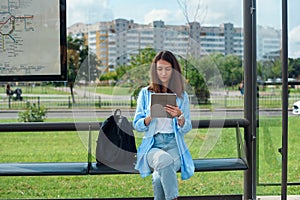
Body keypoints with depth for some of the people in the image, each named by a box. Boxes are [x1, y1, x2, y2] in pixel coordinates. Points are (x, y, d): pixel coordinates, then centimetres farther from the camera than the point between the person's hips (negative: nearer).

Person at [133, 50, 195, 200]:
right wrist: (150, 117, -11)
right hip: (152, 145, 0)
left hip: (174, 144, 0)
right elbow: (137, 125, 10)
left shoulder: (181, 96, 14)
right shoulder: (145, 93, 12)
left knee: (160, 176, -33)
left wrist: (179, 116, -11)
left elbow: (186, 129, 10)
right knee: (164, 160, -38)